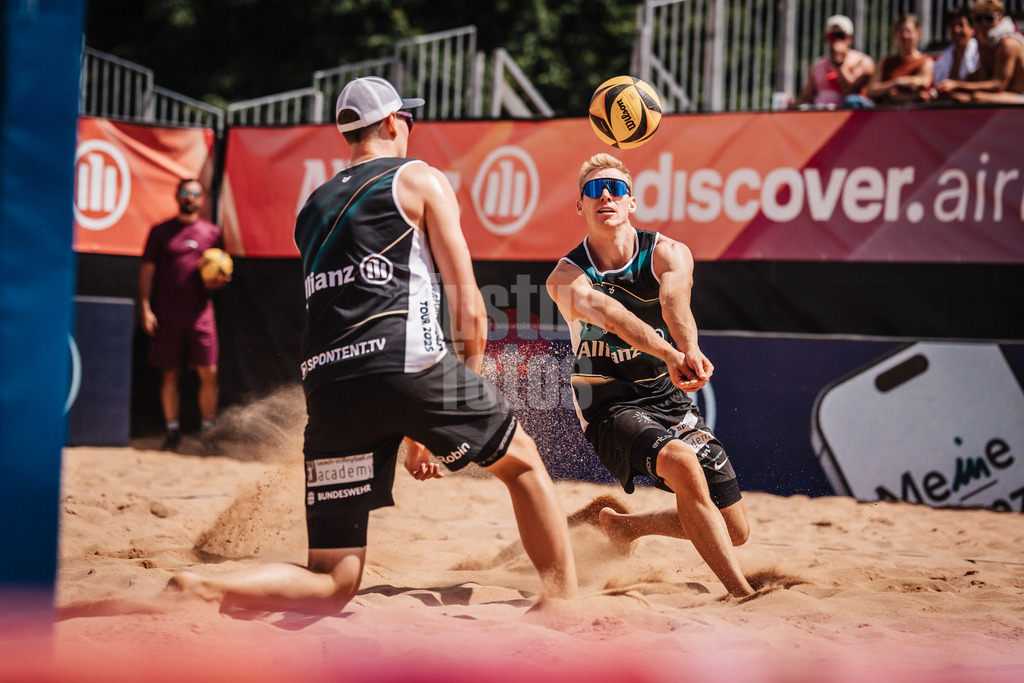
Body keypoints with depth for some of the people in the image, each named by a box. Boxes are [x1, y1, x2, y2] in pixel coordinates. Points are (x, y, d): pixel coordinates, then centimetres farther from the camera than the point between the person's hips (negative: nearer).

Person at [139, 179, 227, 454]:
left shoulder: (212, 233, 11)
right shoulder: (160, 232, 8)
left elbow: (220, 274, 17)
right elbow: (146, 270, 7)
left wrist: (218, 282, -7)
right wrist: (146, 309, -2)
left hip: (200, 311, 0)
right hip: (166, 313, 0)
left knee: (208, 372, -7)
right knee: (169, 374, 2)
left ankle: (207, 431, 3)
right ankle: (172, 431, 11)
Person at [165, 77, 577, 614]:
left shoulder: (313, 208, 29)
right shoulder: (420, 179, 12)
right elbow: (467, 307, 6)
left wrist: (411, 433, 34)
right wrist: (466, 403, 16)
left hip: (326, 385, 5)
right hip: (408, 363, -5)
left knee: (331, 587, 5)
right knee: (521, 460, 23)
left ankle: (202, 590, -17)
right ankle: (564, 600, 19)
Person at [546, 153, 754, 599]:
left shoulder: (668, 254, -7)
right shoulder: (566, 278, -13)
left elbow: (675, 302, -31)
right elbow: (607, 313, -35)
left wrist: (691, 349, -54)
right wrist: (670, 355, -54)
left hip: (668, 398, 4)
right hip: (610, 408, -4)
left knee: (735, 530, 4)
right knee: (680, 462, -35)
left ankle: (625, 526, 29)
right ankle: (742, 594, -29)